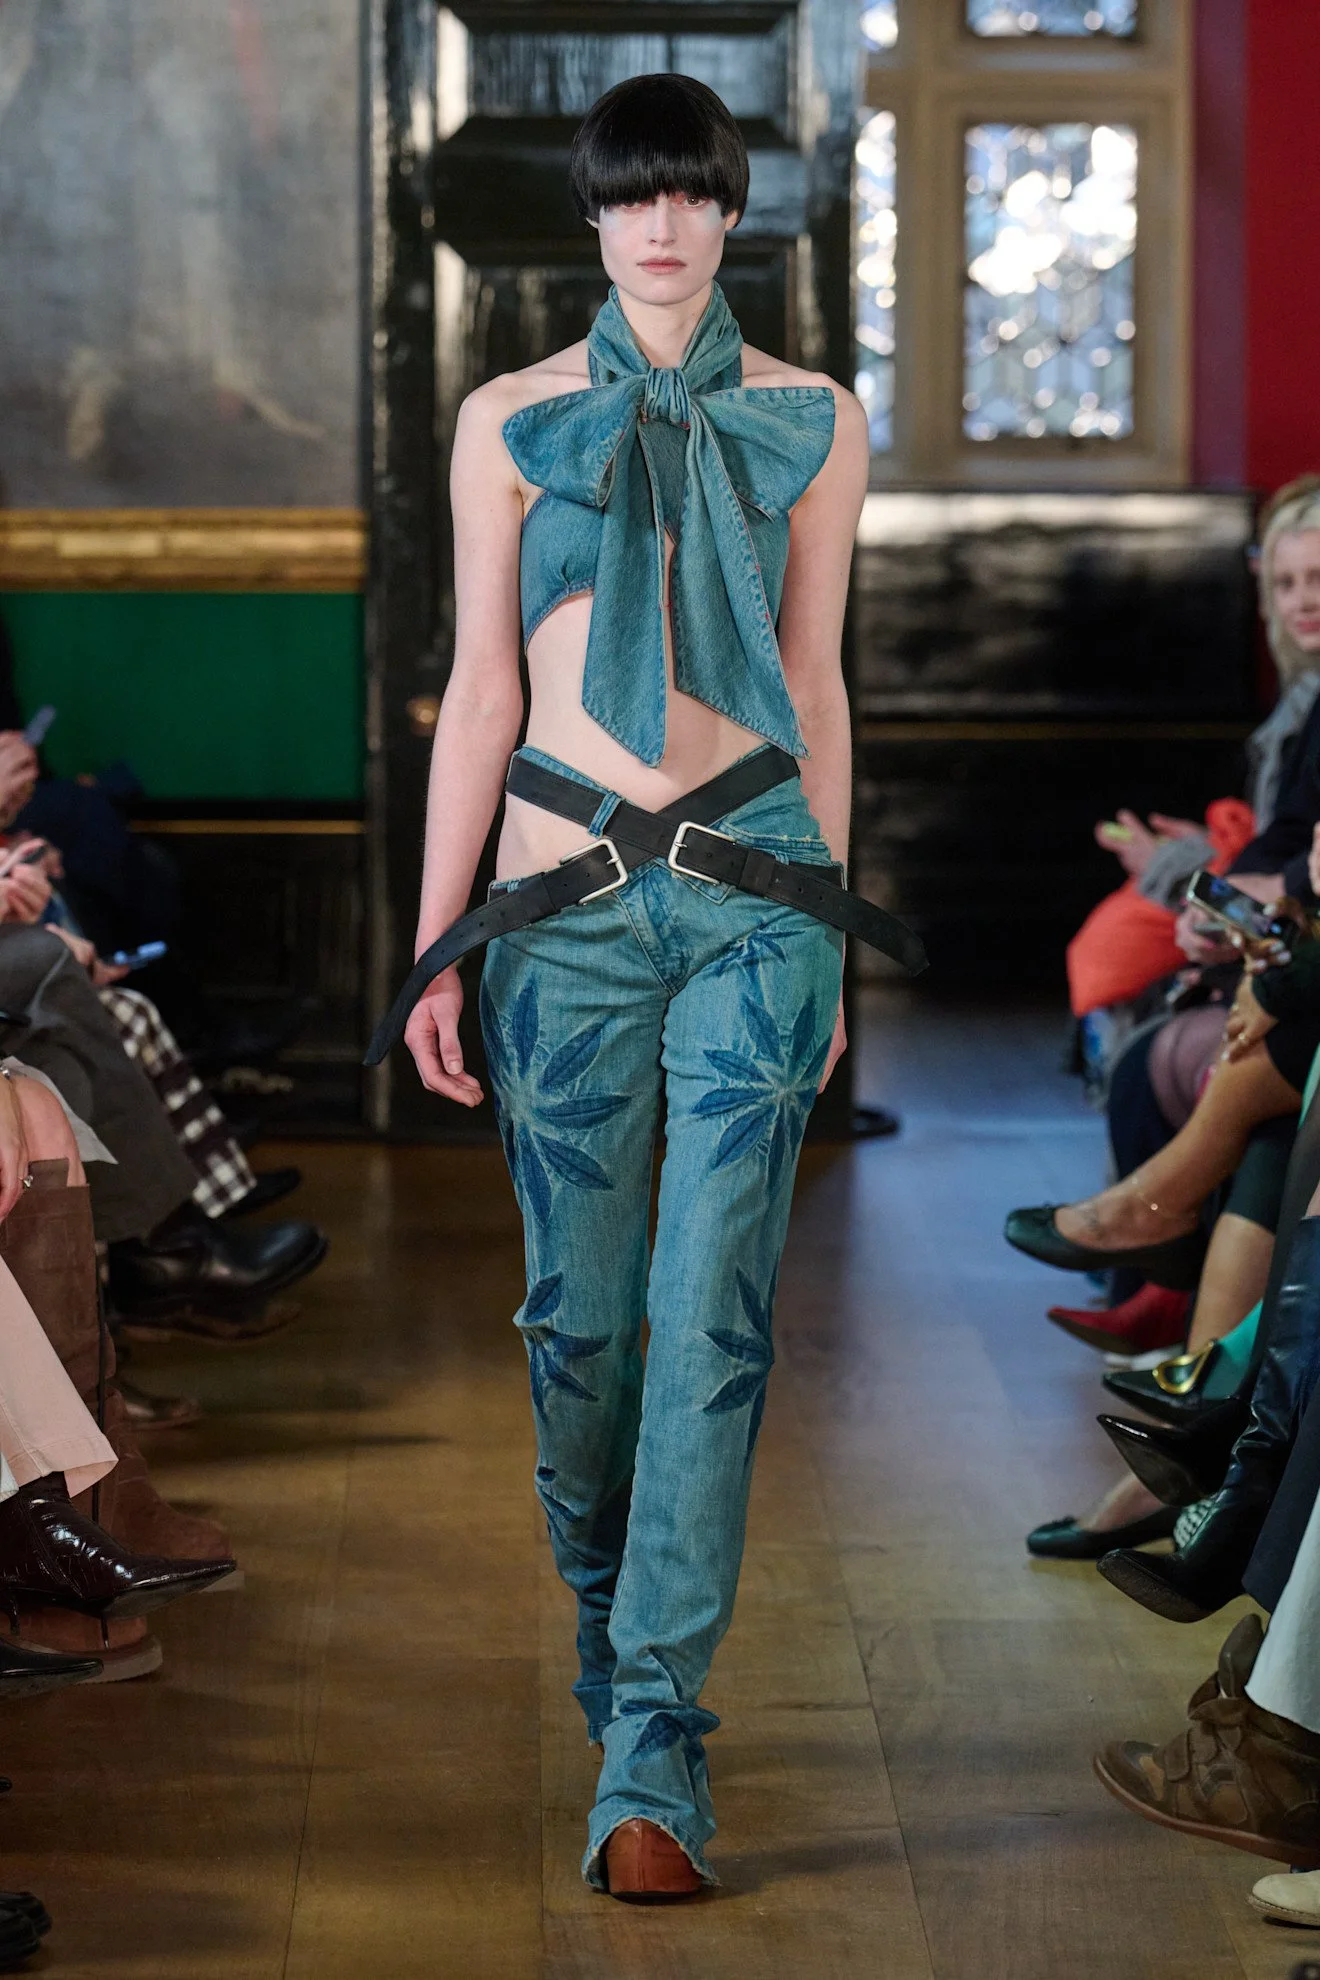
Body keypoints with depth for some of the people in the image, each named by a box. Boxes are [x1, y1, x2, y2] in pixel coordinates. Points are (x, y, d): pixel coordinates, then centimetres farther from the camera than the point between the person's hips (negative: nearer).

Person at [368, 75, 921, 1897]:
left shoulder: (812, 422, 10)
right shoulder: (512, 420, 8)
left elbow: (812, 685, 14)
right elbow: (480, 687, 8)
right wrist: (437, 949, 5)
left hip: (754, 890, 0)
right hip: (569, 897, 1)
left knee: (712, 1308, -10)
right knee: (579, 1309, 5)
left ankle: (653, 1750, -9)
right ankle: (608, 1620, 32)